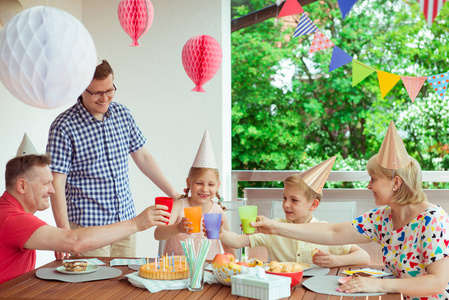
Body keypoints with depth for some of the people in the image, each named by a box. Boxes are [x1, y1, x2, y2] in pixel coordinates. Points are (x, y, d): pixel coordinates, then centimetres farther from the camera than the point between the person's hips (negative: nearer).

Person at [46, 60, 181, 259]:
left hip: (126, 221, 5)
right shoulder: (64, 127, -11)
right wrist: (64, 233, -20)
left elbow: (142, 156, 16)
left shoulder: (122, 114, 6)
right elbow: (57, 183, -13)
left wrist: (173, 193, 17)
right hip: (87, 227, -5)